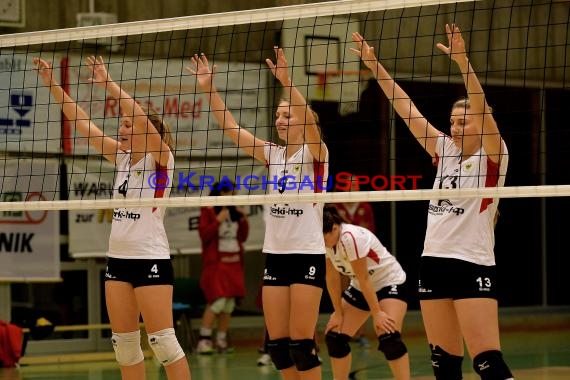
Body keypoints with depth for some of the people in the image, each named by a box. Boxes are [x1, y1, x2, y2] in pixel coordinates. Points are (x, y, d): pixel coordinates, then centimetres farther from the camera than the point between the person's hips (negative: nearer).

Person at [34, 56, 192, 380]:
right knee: (124, 343, 7)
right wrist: (52, 84, 4)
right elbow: (82, 122, 9)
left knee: (163, 341, -9)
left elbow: (142, 118, -24)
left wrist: (109, 84, -24)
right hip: (118, 259, 7)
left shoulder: (160, 158, -8)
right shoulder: (122, 157, 10)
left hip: (151, 259, -7)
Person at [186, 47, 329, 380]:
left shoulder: (315, 154, -5)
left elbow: (309, 120, -24)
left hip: (308, 256, -6)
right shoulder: (273, 154, 11)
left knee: (301, 343, -7)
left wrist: (287, 82, -36)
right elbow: (232, 128, 8)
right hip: (275, 255, 6)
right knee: (278, 345, 4)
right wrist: (209, 90, -2)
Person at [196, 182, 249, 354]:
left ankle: (221, 341, 10)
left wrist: (243, 220, 2)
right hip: (216, 262, -6)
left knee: (230, 304, 3)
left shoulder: (235, 211, 14)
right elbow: (204, 235, -10)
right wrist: (218, 220, -18)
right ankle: (204, 340, -13)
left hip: (234, 262, 6)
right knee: (218, 301, -17)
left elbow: (243, 237, 16)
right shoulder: (207, 211, -2)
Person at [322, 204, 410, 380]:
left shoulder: (350, 237, -32)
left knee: (389, 339, -27)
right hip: (359, 289, 8)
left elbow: (364, 279, -28)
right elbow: (332, 277, -3)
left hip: (390, 282, -8)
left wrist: (377, 313, -23)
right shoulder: (326, 240, -10)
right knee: (334, 337, 0)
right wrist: (338, 312, -3)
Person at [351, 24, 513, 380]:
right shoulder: (444, 150, 10)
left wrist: (462, 61, -34)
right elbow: (406, 109, 10)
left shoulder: (493, 157, -5)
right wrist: (374, 64, 6)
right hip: (433, 263, 6)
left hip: (473, 267, -6)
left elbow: (483, 109, -21)